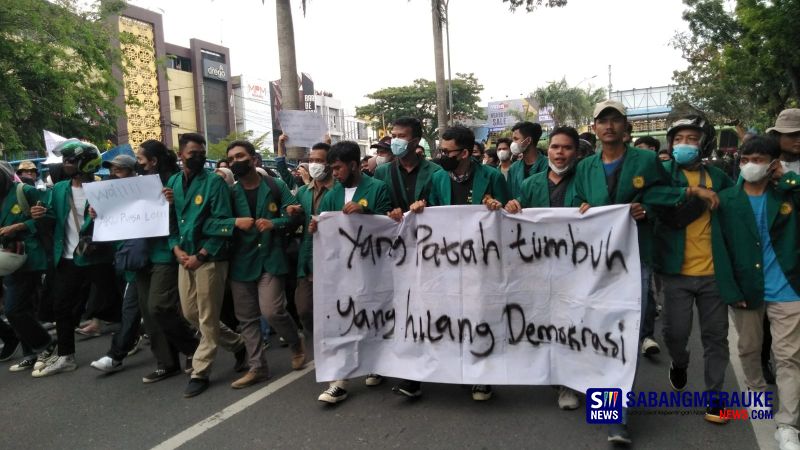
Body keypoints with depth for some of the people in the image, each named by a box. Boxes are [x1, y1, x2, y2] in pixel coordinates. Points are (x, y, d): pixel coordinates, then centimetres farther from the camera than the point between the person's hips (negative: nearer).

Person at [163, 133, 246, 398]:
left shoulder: (214, 182, -8)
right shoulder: (173, 183, 11)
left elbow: (222, 224, -12)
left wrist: (200, 255, -15)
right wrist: (176, 248, -3)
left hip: (209, 258, -7)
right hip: (184, 257, 7)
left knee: (207, 318, 0)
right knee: (190, 313, 12)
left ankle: (200, 373, 12)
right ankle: (237, 345, 29)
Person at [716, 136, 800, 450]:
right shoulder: (727, 199, -1)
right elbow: (720, 247, -4)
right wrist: (730, 290, -9)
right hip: (746, 289, 1)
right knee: (749, 349, 18)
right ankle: (756, 391, 42)